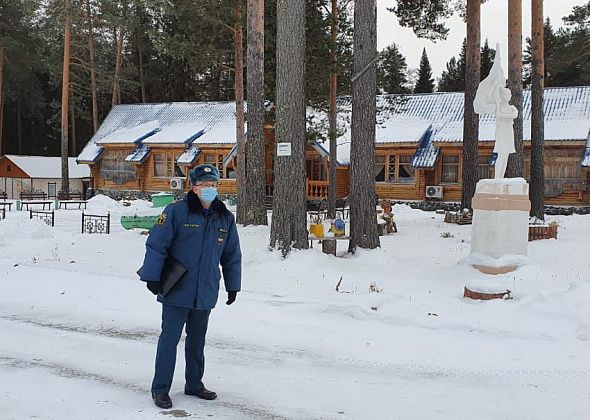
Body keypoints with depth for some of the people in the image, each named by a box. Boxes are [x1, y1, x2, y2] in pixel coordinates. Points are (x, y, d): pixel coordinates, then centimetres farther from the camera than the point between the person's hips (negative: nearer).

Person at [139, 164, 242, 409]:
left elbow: (232, 255, 15)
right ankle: (160, 389, 10)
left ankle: (194, 384, 30)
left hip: (206, 294, 5)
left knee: (197, 341, 16)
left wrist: (233, 286, 16)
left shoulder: (225, 218, 7)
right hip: (177, 291, -5)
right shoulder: (177, 211, -10)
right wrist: (152, 277, -13)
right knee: (170, 339, -1)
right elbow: (156, 244, -11)